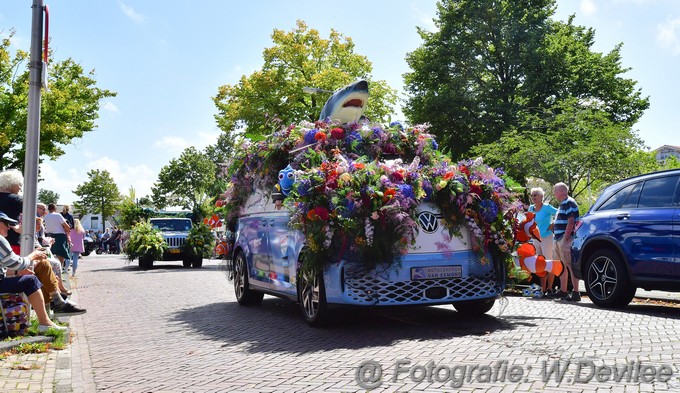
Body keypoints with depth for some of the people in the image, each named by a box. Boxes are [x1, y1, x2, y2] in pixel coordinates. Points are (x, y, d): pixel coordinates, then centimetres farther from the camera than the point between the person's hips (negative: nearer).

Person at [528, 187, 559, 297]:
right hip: (536, 239, 7)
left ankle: (549, 289, 4)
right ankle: (543, 290, 14)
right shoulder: (531, 208, 9)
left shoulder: (547, 208, -9)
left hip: (547, 238, -7)